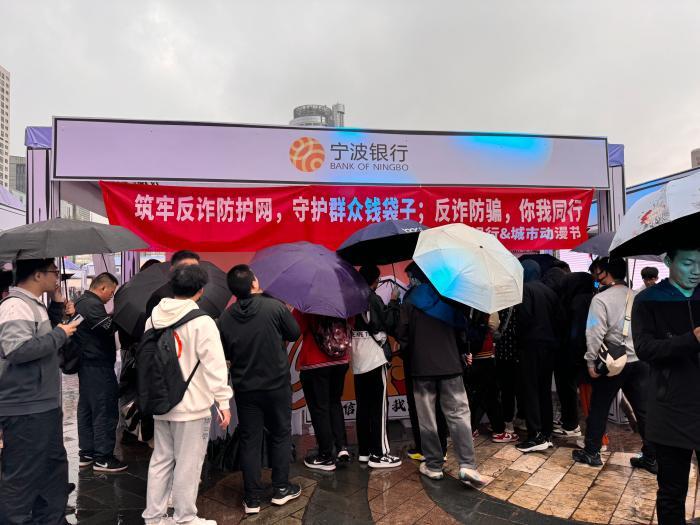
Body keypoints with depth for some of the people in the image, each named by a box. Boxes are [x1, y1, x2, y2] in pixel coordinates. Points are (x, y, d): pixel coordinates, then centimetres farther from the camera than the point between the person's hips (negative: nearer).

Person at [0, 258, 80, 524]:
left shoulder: (33, 304, 12)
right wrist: (60, 334, -21)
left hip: (44, 405, 11)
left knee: (54, 466, 22)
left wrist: (56, 309, 10)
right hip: (24, 410, -11)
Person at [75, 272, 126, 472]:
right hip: (99, 366, -11)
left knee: (86, 409, 15)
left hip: (87, 364, 11)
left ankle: (86, 453, 24)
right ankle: (102, 458, 2)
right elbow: (110, 327, -24)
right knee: (105, 411, -4)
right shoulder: (92, 304, -18)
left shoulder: (81, 302, 15)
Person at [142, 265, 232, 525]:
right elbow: (214, 365, -17)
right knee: (188, 465, 6)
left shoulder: (153, 318, 5)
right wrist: (223, 401, -11)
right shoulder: (202, 322, -16)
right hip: (192, 405, -6)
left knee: (161, 460, 17)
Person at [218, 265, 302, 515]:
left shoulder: (225, 318, -7)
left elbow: (225, 354, 4)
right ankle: (281, 489, 26)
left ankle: (252, 499, 18)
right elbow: (295, 333, -4)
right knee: (280, 435, 15)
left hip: (244, 388, 2)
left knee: (249, 441, 11)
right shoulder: (274, 306, -16)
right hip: (277, 384, -2)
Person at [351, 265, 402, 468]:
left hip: (358, 361, 7)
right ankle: (379, 454, 3)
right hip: (374, 358, -7)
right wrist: (393, 302, 1)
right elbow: (390, 325, -9)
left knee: (363, 407, 11)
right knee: (378, 407, -1)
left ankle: (364, 451, 19)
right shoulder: (374, 299, -11)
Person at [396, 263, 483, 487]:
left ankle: (434, 465, 14)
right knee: (459, 414, 4)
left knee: (427, 418, 8)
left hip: (422, 366, -1)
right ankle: (468, 465, -5)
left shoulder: (410, 301, -4)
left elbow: (402, 335, -6)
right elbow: (461, 330, 7)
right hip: (450, 365, 2)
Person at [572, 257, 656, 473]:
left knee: (598, 408, 7)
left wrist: (591, 361, -9)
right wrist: (642, 353, 17)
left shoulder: (601, 299, -11)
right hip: (640, 361, 5)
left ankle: (591, 453, 17)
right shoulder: (637, 297, 7)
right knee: (644, 410, 12)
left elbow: (595, 334, -16)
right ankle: (651, 457, 19)